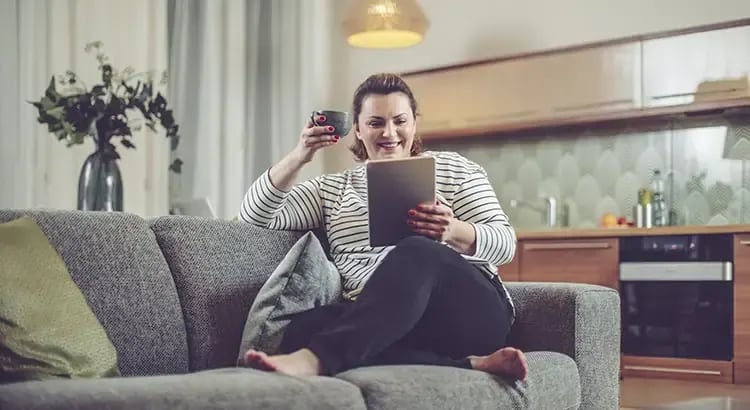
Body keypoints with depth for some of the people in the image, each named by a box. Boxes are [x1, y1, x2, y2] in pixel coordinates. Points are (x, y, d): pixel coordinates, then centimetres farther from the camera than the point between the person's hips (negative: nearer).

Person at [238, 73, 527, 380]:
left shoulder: (453, 169, 17)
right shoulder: (332, 190, 23)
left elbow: (505, 243, 7)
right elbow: (254, 217, 15)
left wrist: (455, 231, -15)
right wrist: (298, 158, 2)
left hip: (469, 310, -2)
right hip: (379, 322, 2)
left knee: (416, 252, -35)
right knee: (304, 328, -31)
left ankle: (314, 358, -50)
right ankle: (471, 365, -36)